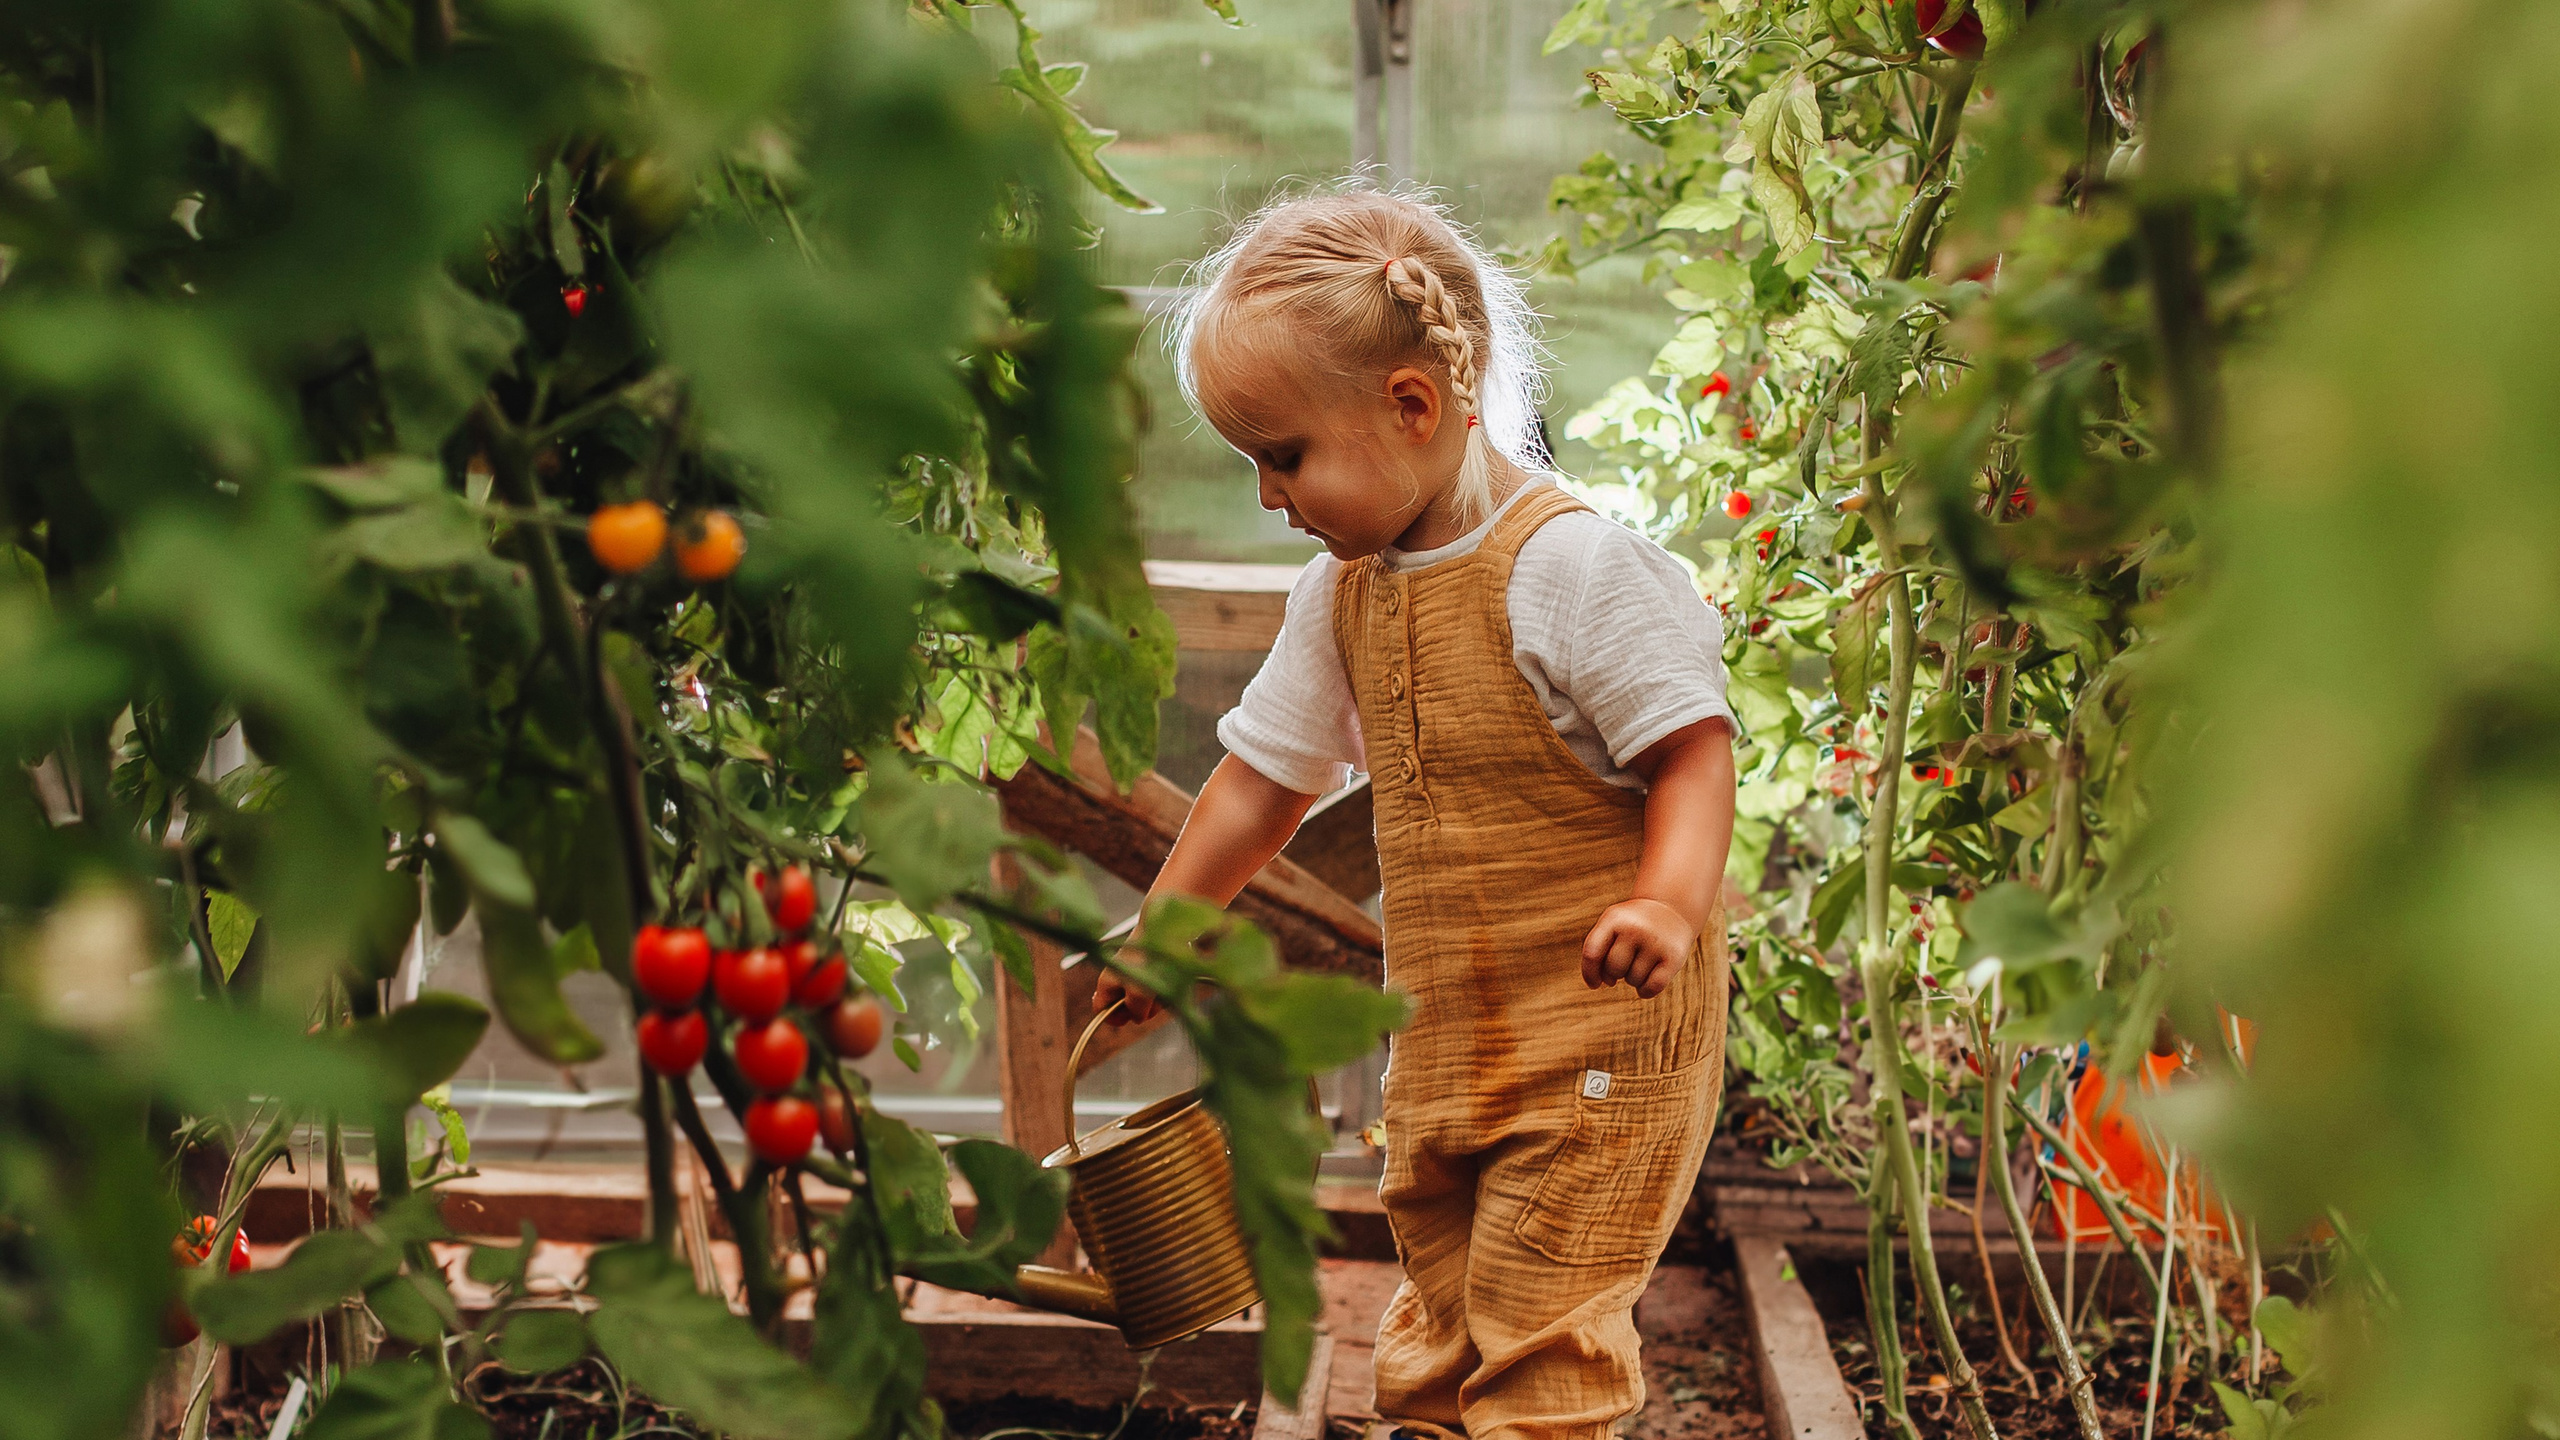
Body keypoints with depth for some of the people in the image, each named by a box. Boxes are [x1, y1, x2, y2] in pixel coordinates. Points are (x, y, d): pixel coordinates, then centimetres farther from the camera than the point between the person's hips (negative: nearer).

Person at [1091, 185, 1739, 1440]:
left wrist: (1670, 903, -33)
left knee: (1541, 1336, -3)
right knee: (1438, 1321, 18)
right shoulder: (1342, 591, 6)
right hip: (1442, 1040, 7)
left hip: (1598, 1039, -7)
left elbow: (1693, 746, -17)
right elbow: (1264, 776, 16)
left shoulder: (1570, 562, -18)